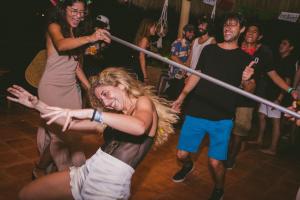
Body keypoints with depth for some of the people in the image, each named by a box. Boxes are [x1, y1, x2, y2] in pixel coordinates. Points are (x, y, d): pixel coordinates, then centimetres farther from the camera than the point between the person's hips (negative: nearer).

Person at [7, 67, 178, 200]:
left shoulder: (144, 102, -3)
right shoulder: (117, 116, 18)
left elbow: (139, 127, -28)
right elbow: (73, 123, 17)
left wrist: (90, 113, -27)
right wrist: (38, 105, 12)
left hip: (109, 184, -8)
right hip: (88, 171, 8)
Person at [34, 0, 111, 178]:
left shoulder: (77, 33, 14)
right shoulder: (54, 26, -7)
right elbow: (61, 45, -31)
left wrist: (90, 87, 9)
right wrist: (90, 38, -45)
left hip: (71, 87, 7)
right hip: (52, 86, -6)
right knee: (59, 132, -8)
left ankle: (72, 170, 14)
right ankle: (39, 170, 12)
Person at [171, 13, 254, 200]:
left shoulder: (244, 58, 4)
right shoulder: (209, 49, 9)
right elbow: (197, 74, 13)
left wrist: (245, 79, -19)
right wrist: (182, 96, 6)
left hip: (222, 117, -2)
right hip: (196, 111, 2)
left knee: (215, 162, -6)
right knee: (182, 154, 6)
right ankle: (188, 166, 43)